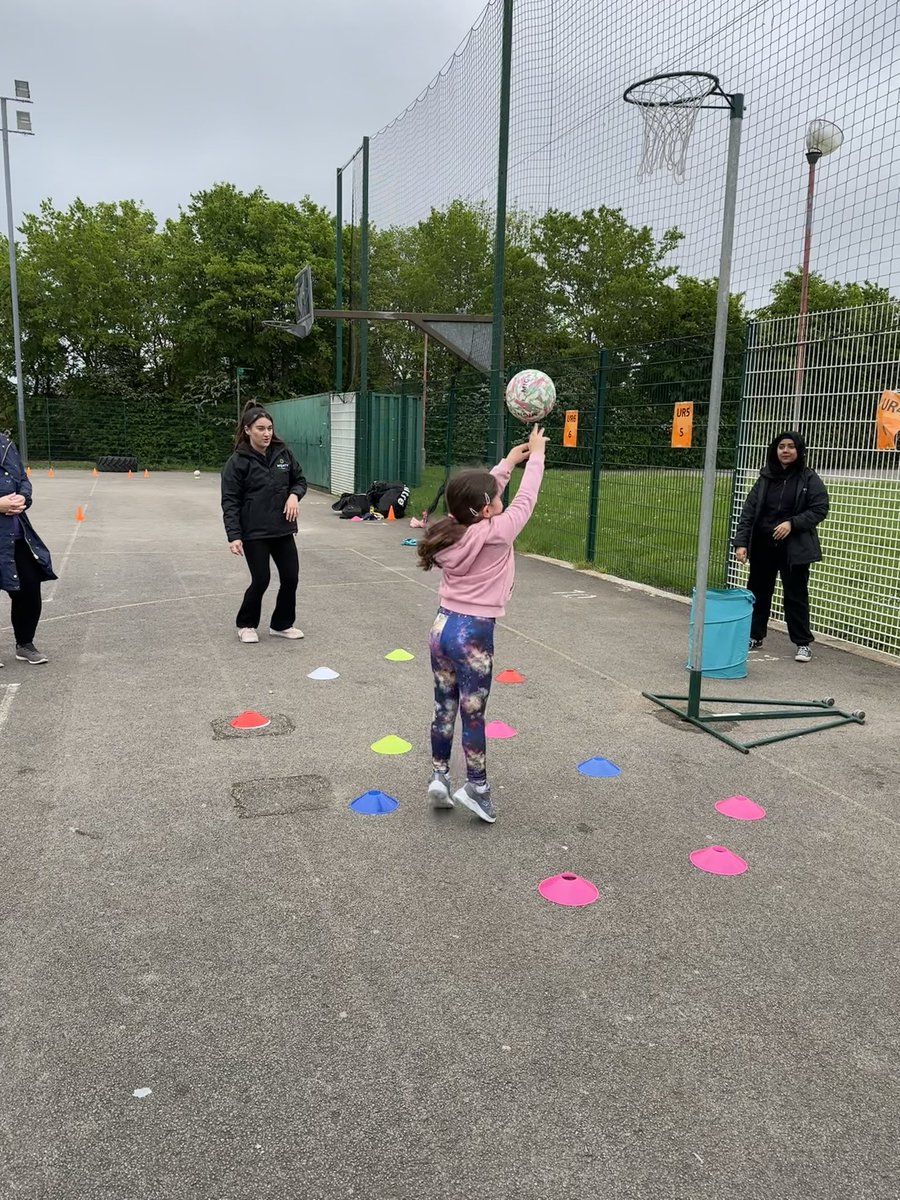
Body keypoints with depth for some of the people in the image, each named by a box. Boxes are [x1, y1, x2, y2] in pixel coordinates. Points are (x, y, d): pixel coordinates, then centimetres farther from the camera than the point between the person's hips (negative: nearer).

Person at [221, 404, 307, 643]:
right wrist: (234, 536, -19)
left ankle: (282, 624, 26)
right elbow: (230, 501, -11)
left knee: (291, 577, 6)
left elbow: (300, 480, 14)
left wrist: (294, 495, -9)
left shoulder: (283, 453, 2)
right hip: (254, 533, -5)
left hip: (283, 529, 5)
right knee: (261, 580, -2)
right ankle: (246, 625, 23)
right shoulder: (237, 461, -10)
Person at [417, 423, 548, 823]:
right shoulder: (495, 534, -16)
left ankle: (439, 776, 24)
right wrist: (536, 455, 9)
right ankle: (476, 787, 16)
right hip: (473, 633, -6)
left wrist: (509, 460, 22)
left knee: (444, 708, 16)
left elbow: (481, 491, 16)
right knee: (473, 713, 5)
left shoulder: (451, 531, 1)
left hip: (442, 625, 6)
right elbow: (525, 501, -4)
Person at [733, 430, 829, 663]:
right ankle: (754, 636, 26)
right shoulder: (765, 478, 5)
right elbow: (748, 511, 2)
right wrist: (741, 542, -7)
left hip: (794, 548, -3)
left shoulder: (809, 479, -3)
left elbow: (820, 510, -6)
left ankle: (803, 643, 13)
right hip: (762, 546, 4)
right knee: (757, 592, 11)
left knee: (796, 595, 2)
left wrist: (792, 523, -19)